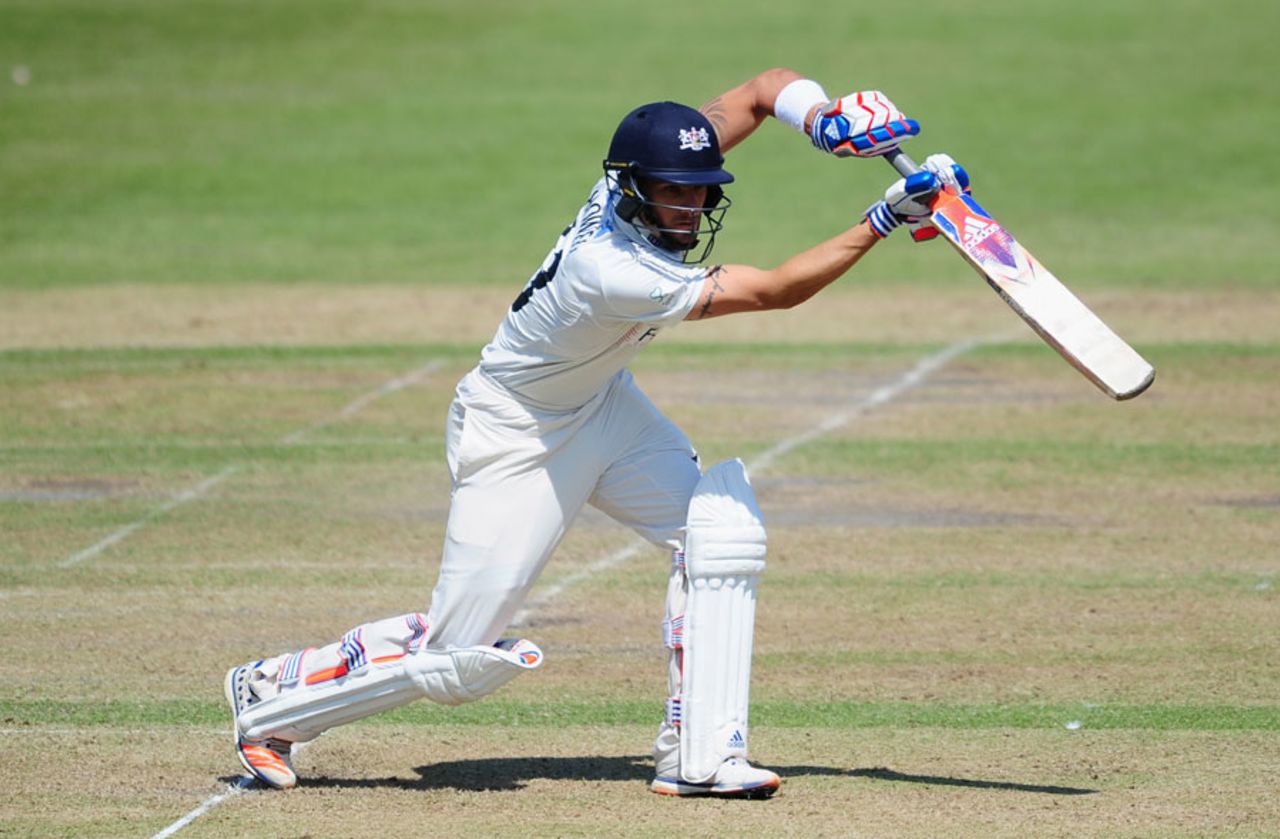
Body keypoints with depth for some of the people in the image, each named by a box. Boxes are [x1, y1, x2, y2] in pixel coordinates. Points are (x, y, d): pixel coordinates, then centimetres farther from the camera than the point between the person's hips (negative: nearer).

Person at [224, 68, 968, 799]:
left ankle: (699, 756, -9)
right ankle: (269, 697, 18)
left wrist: (822, 116, -30)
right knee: (460, 658, -4)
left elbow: (766, 88, -9)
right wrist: (886, 219, -37)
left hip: (602, 405, 8)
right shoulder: (612, 270, -38)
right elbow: (778, 291, -34)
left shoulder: (660, 170, -17)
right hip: (516, 438, -8)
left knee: (722, 524, -13)